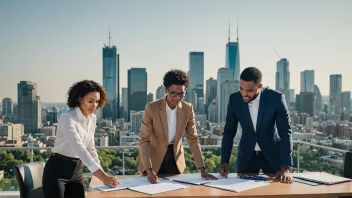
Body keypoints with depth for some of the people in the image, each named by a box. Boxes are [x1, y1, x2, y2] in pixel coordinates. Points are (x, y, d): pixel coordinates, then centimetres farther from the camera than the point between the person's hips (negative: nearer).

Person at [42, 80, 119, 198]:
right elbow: (79, 148, -35)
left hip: (76, 170, 7)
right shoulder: (67, 118, -23)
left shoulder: (92, 118, 2)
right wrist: (102, 176, -43)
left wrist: (102, 173, 1)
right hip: (57, 170, -7)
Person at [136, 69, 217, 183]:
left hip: (175, 160, 3)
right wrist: (149, 170, -30)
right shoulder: (152, 108, -18)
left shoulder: (188, 109, -8)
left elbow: (193, 139, -4)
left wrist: (202, 169, -12)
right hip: (153, 160, -3)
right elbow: (144, 140, -18)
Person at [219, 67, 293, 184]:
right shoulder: (234, 99, -14)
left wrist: (285, 168, -27)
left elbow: (285, 133, -20)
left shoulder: (276, 98, -21)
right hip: (247, 155, 2)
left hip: (273, 153, -1)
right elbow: (229, 132, -4)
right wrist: (224, 161, -13)